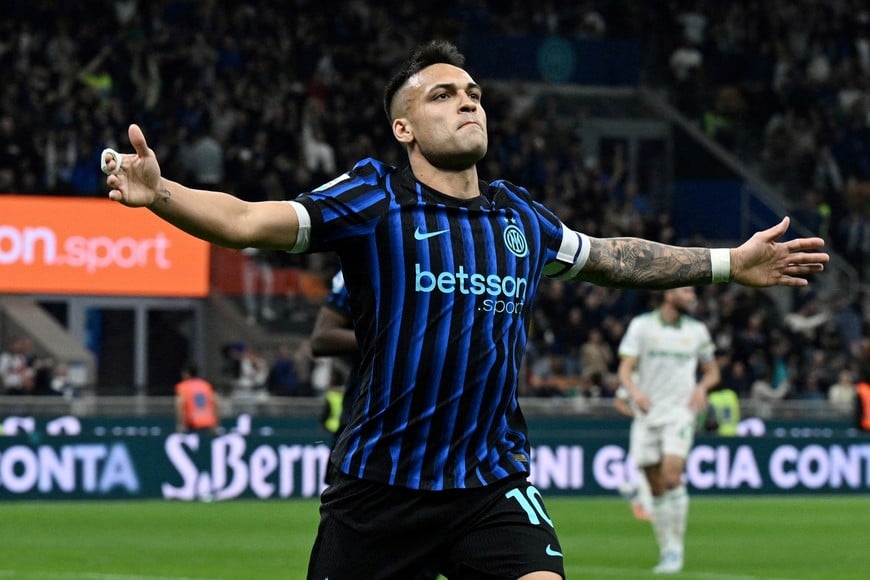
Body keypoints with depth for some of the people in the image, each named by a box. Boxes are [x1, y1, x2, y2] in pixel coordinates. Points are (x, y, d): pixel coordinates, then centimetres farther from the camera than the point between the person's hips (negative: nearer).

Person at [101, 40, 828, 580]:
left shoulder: (518, 214, 9)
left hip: (492, 486, 3)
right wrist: (161, 193, -36)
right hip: (379, 484, -3)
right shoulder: (375, 198, -5)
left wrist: (731, 262, 33)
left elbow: (609, 256, 28)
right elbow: (247, 220, -17)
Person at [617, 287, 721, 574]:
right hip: (647, 412, 1)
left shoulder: (697, 331, 9)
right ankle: (666, 551, 13)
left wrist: (702, 387, -3)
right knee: (656, 488, 3)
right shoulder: (641, 325, 2)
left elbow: (712, 371, 20)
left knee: (672, 476, -19)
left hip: (680, 412, -1)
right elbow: (625, 369, -3)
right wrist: (635, 391, -24)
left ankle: (675, 549, -14)